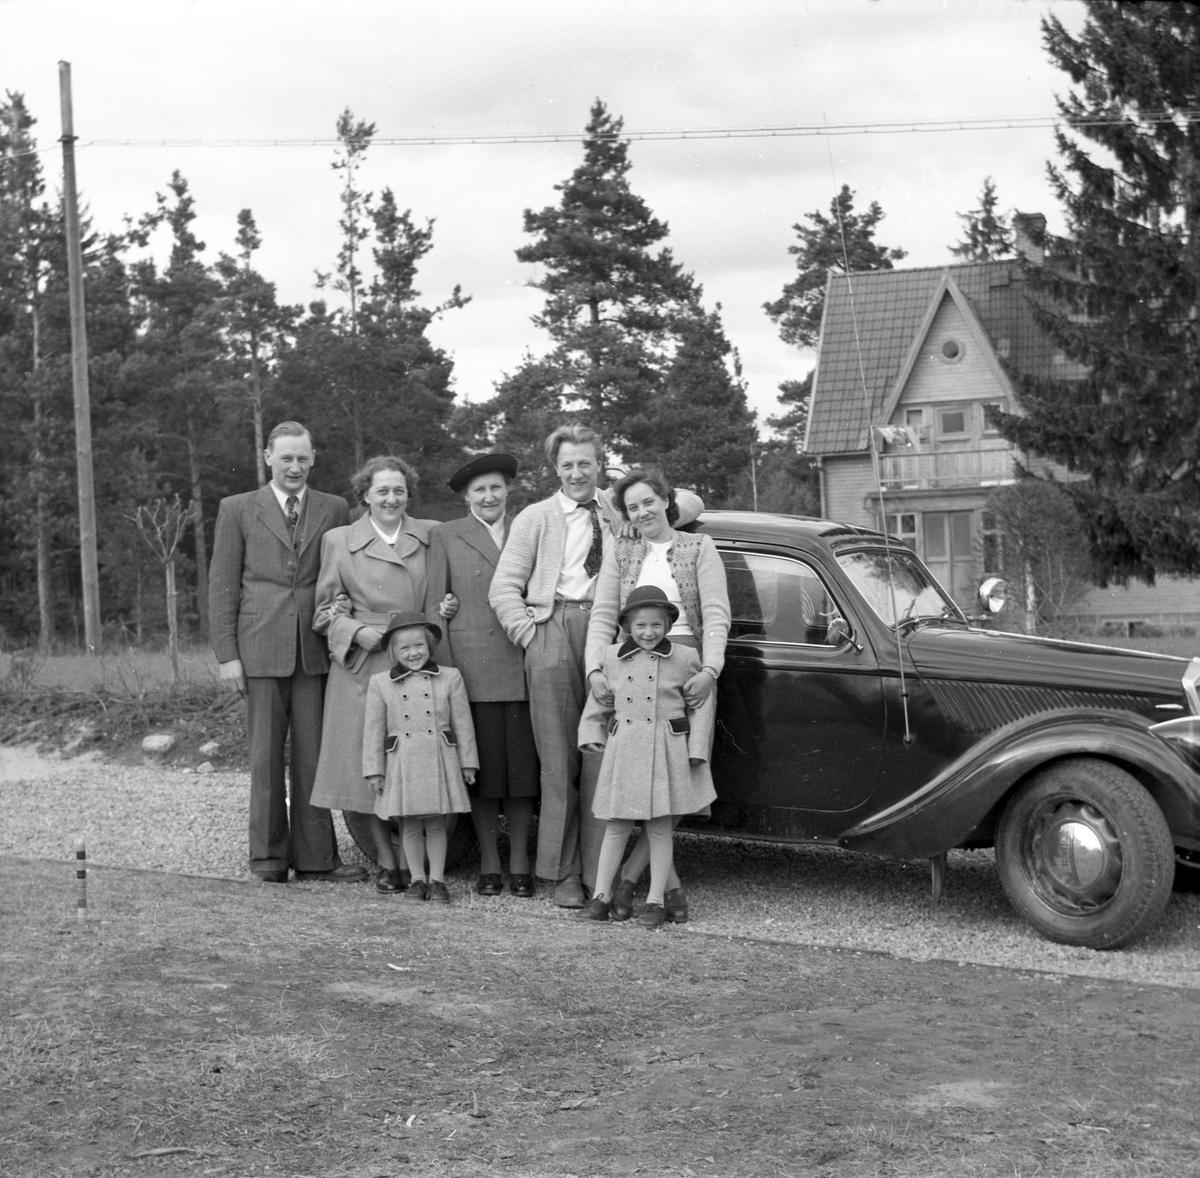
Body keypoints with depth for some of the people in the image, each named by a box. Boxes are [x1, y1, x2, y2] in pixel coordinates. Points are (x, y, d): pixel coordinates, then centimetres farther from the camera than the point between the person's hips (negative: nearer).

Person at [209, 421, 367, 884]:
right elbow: (222, 586, 4)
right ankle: (269, 858, 11)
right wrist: (227, 654, -2)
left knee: (313, 755, 2)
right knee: (265, 756, 3)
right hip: (260, 649, -1)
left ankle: (315, 857, 9)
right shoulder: (238, 510, 7)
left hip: (316, 651, 1)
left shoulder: (334, 510, 11)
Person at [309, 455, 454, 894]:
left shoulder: (432, 535, 11)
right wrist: (355, 631, -9)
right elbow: (326, 609, 9)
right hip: (362, 665, -1)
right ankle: (387, 862, 7)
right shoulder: (338, 540, 9)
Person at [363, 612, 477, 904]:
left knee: (436, 824, 5)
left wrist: (467, 762, 5)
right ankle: (417, 879, 18)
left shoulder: (450, 678, 4)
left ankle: (437, 880, 13)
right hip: (402, 765, 0)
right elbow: (373, 729, 4)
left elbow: (462, 724, 6)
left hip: (440, 761, 0)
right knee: (411, 825, 8)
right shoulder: (380, 683, 3)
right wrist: (374, 770, 1)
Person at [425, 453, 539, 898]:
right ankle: (488, 865, 10)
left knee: (523, 765, 1)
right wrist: (444, 668, -3)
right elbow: (434, 605, 5)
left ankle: (519, 865, 10)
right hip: (472, 668, -1)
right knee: (482, 767, 0)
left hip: (522, 665, 1)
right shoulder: (445, 537, 9)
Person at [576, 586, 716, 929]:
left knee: (659, 828, 3)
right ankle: (601, 896, 14)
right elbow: (598, 702, 17)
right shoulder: (611, 657, 6)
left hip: (666, 751, -2)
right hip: (623, 749, 2)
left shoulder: (684, 659, 0)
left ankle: (655, 901, 11)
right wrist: (592, 734, 6)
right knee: (616, 826, 7)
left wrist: (697, 749, -2)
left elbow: (701, 705, 4)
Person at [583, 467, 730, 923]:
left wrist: (709, 670, -15)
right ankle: (670, 882, -2)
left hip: (687, 670, -1)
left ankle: (629, 875, 1)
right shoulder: (621, 552, 15)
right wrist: (595, 669, -10)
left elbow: (716, 616, 0)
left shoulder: (699, 547, 9)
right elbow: (602, 615, 6)